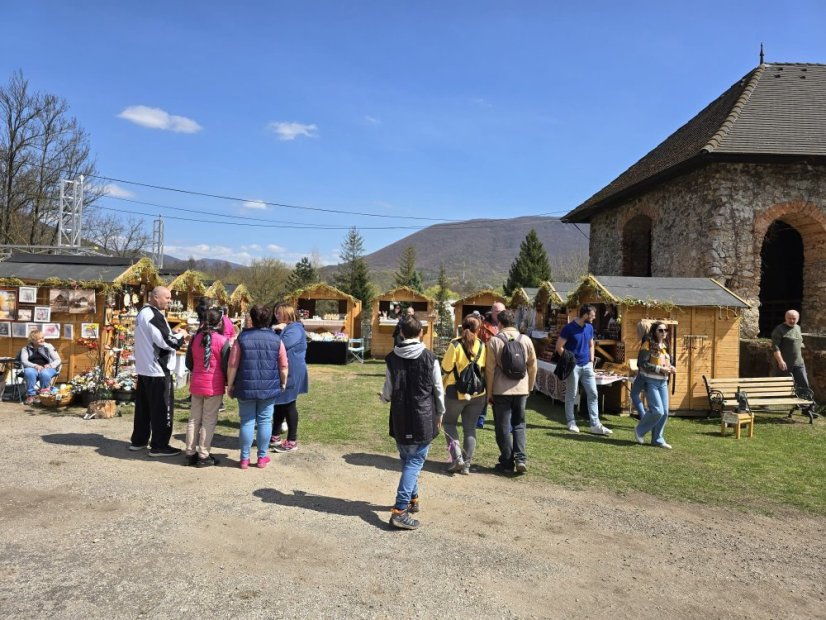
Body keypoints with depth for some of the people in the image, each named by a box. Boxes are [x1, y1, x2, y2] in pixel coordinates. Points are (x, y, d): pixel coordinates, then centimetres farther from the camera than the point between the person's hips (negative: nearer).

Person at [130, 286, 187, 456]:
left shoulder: (143, 312, 13)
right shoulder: (154, 315, -19)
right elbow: (165, 342, -23)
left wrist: (171, 332, 13)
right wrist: (180, 335, -6)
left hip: (144, 368, 10)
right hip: (157, 370, -10)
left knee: (143, 406, 17)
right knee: (162, 408, -3)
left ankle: (139, 440, 27)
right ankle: (159, 446, 2)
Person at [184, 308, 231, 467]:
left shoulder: (196, 338, 4)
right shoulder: (222, 341, -13)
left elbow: (189, 362, 11)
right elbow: (226, 365, -10)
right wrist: (228, 382, 6)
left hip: (196, 384, 5)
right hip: (215, 387, -5)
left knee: (194, 419, 13)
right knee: (209, 421, 3)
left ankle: (190, 453, 20)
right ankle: (203, 456, 7)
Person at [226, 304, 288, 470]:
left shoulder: (242, 338, -3)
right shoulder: (276, 339, -1)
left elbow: (232, 365, -4)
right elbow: (284, 366, 0)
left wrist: (230, 384, 6)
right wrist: (283, 383, 14)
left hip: (246, 387, 0)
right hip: (269, 388, 1)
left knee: (247, 421, 7)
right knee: (265, 421, 8)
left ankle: (244, 458, 13)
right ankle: (262, 457, 15)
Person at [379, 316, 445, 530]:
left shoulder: (392, 358, -2)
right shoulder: (429, 357, -7)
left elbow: (388, 392, 3)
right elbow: (438, 389, -2)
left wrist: (382, 397, 27)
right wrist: (440, 413, 13)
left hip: (400, 420, 3)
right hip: (423, 419, -3)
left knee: (407, 460, 20)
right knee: (415, 462, 0)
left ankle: (412, 498, 34)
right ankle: (399, 510, -9)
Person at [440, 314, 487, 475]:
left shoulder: (455, 345, -14)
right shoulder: (482, 346, -2)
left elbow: (446, 368, -11)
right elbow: (485, 369, 6)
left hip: (456, 391, -3)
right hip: (477, 393, 3)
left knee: (449, 423, 15)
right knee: (470, 428, 12)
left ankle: (457, 457, 1)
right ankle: (467, 464, 11)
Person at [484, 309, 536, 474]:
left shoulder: (494, 341, -6)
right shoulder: (526, 340, 2)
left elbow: (490, 369, -6)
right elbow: (532, 367, 7)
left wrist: (489, 393, 2)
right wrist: (529, 388, 18)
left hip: (501, 390, -3)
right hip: (521, 389, 3)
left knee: (503, 428, 7)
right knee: (519, 425, 16)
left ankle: (507, 463, 12)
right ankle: (521, 459, 4)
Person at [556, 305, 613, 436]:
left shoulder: (589, 328, 7)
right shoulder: (569, 328, -13)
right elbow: (559, 347, -11)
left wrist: (591, 362, 9)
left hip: (587, 366, 6)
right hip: (573, 366, -6)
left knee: (593, 394, 2)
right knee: (571, 396, 5)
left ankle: (595, 425, 6)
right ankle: (571, 423, 17)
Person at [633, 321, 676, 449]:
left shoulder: (665, 346, 14)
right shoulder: (648, 345, -10)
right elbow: (643, 364, -17)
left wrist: (671, 368, 1)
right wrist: (660, 369, -21)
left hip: (663, 382, 7)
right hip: (650, 382, -7)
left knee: (664, 412, 5)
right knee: (657, 411, -12)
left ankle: (657, 439, 16)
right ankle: (639, 430, 10)